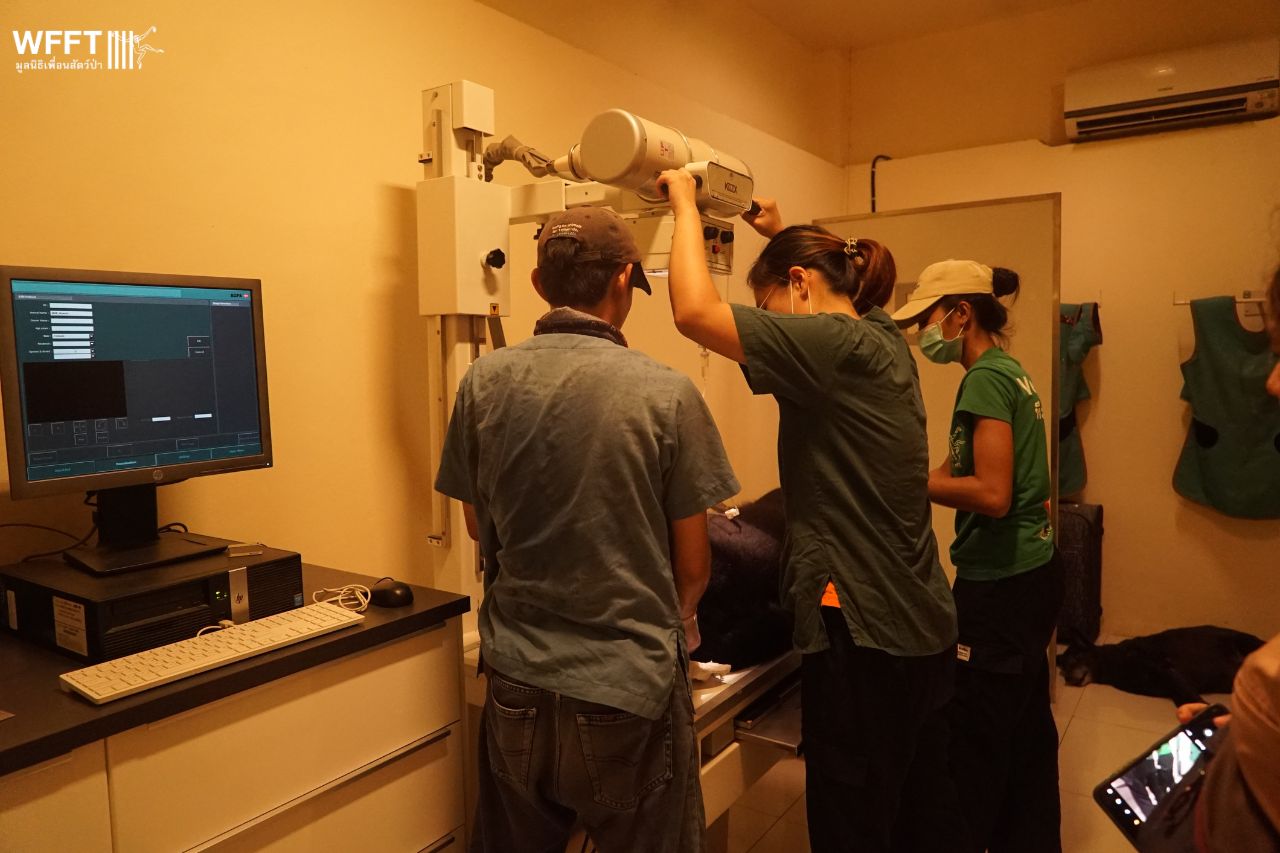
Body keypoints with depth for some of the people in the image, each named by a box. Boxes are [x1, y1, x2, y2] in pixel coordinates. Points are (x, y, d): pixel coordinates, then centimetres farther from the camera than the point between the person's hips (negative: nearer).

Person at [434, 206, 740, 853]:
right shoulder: (666, 393, -15)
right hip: (631, 687, -3)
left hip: (517, 683, 3)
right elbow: (692, 564, -6)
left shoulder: (484, 382, -7)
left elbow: (480, 525, 7)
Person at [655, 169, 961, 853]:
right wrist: (784, 232, 33)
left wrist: (685, 204, -8)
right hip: (924, 627, 9)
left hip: (864, 637, -9)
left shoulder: (833, 344, -16)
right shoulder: (883, 340, 10)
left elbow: (694, 311, -23)